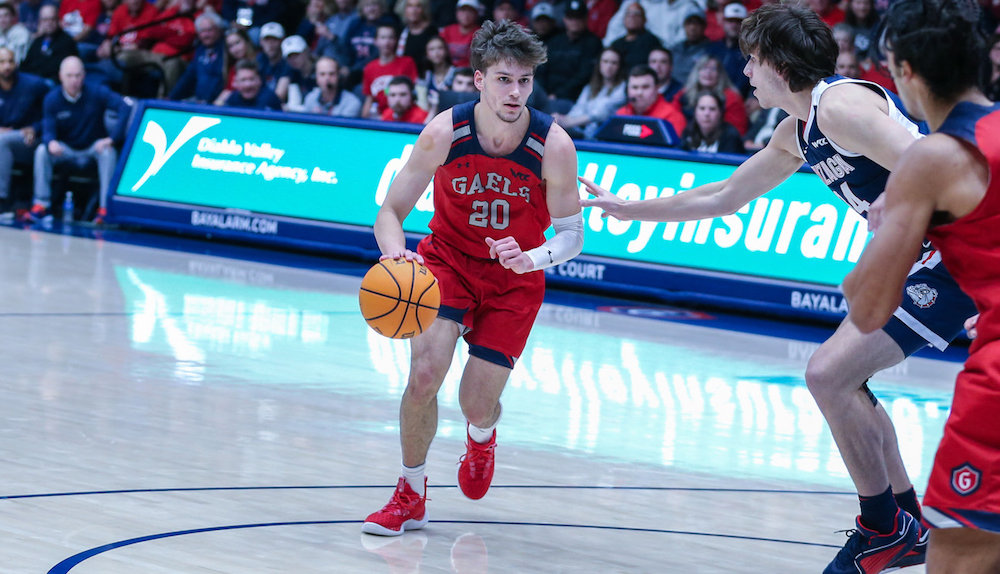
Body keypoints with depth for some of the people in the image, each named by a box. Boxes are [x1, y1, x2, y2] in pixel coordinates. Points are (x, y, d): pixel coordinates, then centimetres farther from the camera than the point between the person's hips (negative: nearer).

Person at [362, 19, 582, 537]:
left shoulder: (554, 146, -23)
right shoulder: (443, 133, -22)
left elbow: (571, 235, -13)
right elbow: (391, 212, -15)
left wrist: (530, 258, -35)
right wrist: (395, 252, -37)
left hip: (514, 281, 0)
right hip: (446, 261, 0)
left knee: (477, 405, -4)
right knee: (425, 373, -21)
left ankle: (482, 439, 38)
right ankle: (411, 495, 1)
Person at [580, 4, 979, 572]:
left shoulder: (840, 106, -17)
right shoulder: (797, 133, 16)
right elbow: (723, 197, 27)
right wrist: (631, 210, 31)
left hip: (952, 259, -10)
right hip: (916, 258, 10)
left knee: (829, 374, -13)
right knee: (841, 377, 17)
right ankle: (909, 528, 25)